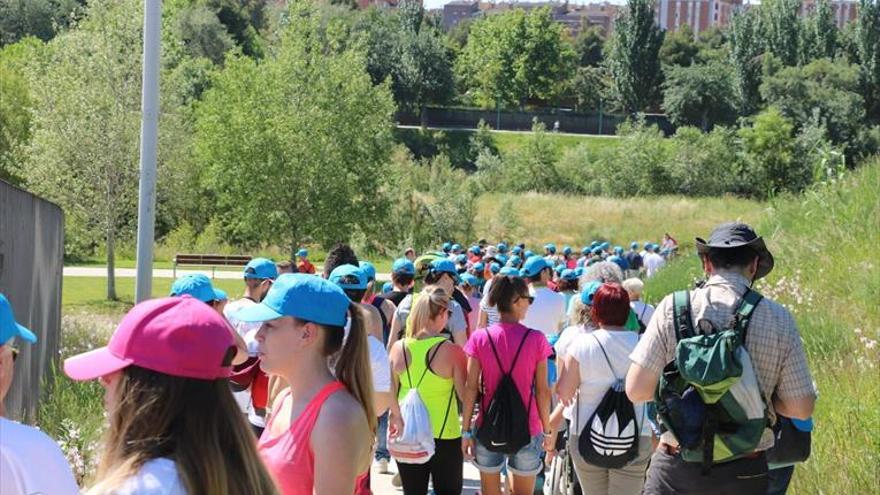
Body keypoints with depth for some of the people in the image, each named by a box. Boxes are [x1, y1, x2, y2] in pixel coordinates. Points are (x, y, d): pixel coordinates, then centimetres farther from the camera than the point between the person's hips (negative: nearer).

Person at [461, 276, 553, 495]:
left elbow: (471, 388, -5)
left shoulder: (480, 338, -6)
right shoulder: (536, 339, -9)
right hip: (526, 428, -1)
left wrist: (466, 430, 2)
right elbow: (542, 390, -6)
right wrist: (546, 430, 6)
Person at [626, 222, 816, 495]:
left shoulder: (672, 308, -7)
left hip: (676, 471, -1)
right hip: (745, 473, 1)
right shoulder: (779, 318, -5)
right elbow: (801, 408, -3)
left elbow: (636, 390, -8)